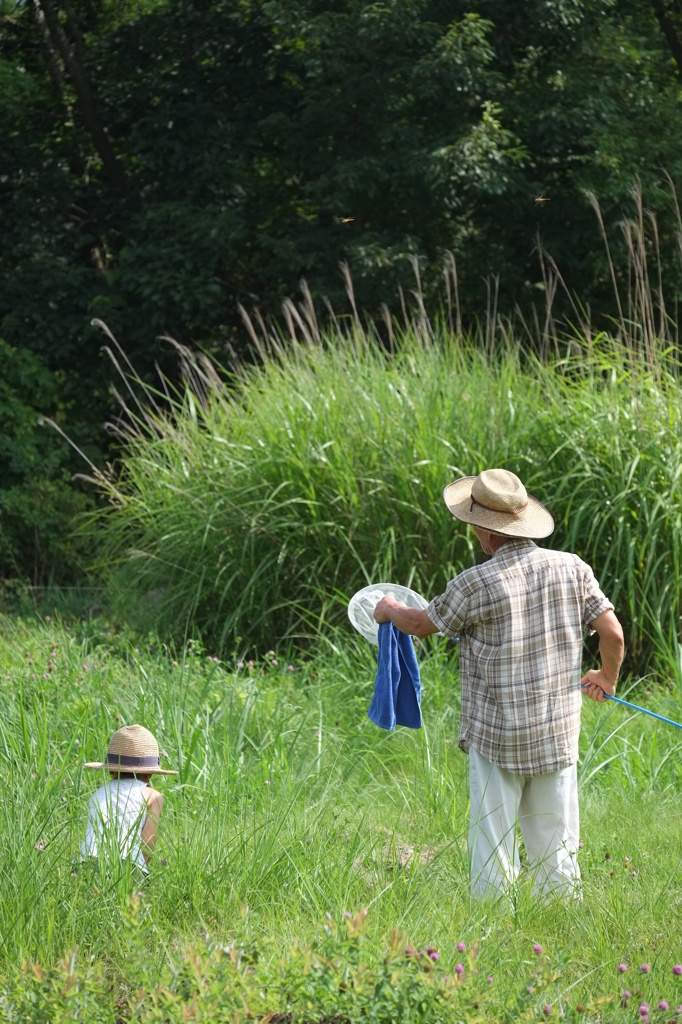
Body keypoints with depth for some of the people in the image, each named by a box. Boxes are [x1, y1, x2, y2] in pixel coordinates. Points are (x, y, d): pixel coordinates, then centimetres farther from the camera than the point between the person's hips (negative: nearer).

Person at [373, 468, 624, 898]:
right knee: (556, 851, 11)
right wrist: (607, 678, 20)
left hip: (496, 737, -4)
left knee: (492, 851, 4)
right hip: (559, 734, 4)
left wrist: (390, 611, 24)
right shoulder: (573, 569, -2)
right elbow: (613, 632, -1)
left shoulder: (477, 584, -14)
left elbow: (421, 624, 1)